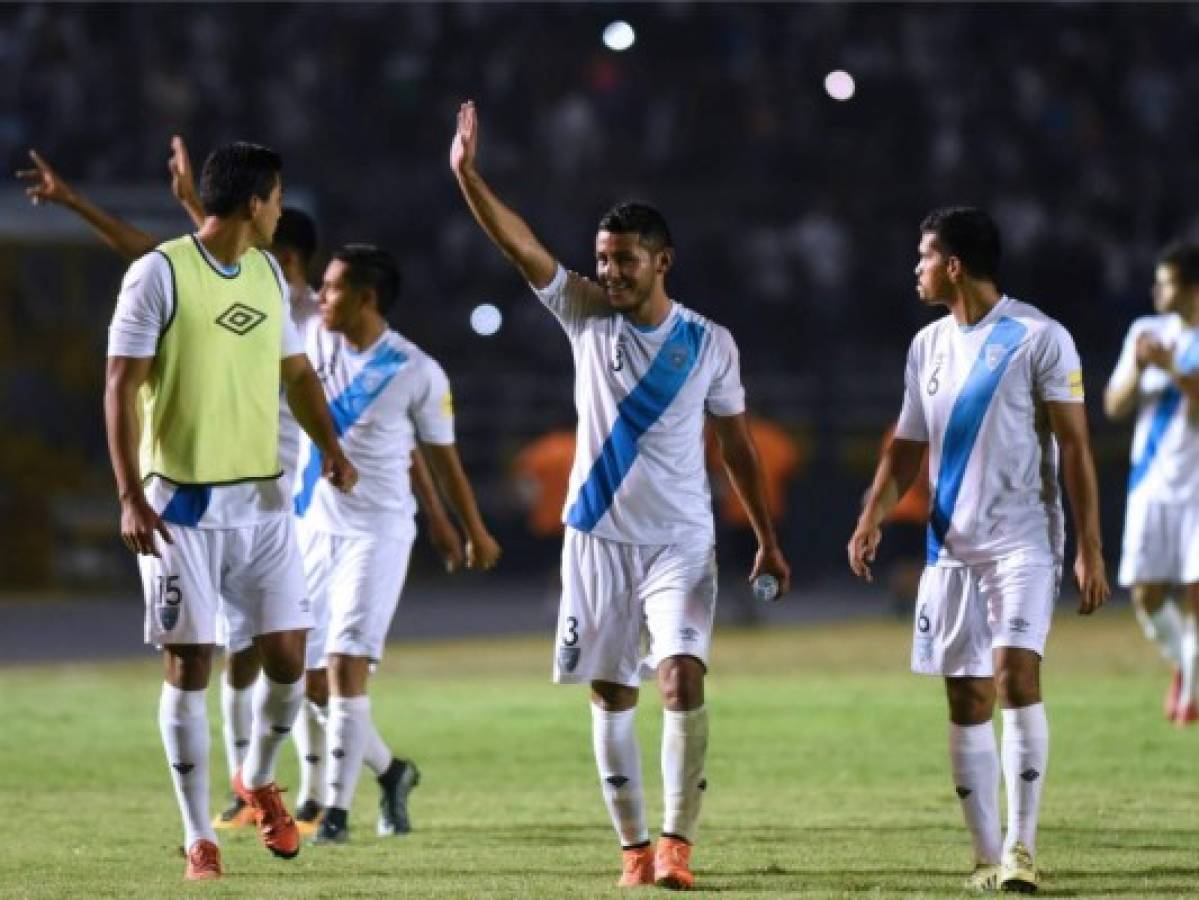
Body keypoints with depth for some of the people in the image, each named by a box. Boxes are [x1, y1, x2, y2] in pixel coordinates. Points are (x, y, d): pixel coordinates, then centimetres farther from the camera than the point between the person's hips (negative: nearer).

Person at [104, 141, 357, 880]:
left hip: (262, 497, 5)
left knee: (288, 652, 0)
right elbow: (121, 388, -10)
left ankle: (259, 779, 27)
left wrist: (330, 446, 5)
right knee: (190, 663, -2)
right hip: (182, 502, -5)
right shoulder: (159, 275, -10)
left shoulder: (268, 276, 10)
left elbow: (296, 370, 21)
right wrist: (131, 496, -16)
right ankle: (199, 836, 6)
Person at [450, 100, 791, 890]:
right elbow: (520, 245, -11)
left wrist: (767, 540, 7)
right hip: (599, 537, 2)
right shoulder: (586, 317, 0)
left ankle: (678, 843, -14)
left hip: (682, 543, -2)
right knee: (612, 697, 5)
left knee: (683, 679, -17)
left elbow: (736, 445, 8)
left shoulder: (709, 344, -1)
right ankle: (635, 846, 14)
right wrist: (467, 174, -24)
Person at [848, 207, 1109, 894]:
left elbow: (1075, 448, -7)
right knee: (967, 701, 3)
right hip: (953, 546, 6)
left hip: (1023, 540, -6)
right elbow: (908, 448, 19)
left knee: (1016, 672, -20)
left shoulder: (1038, 338, -6)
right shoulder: (929, 345, 13)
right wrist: (874, 517, 2)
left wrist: (1091, 550, -11)